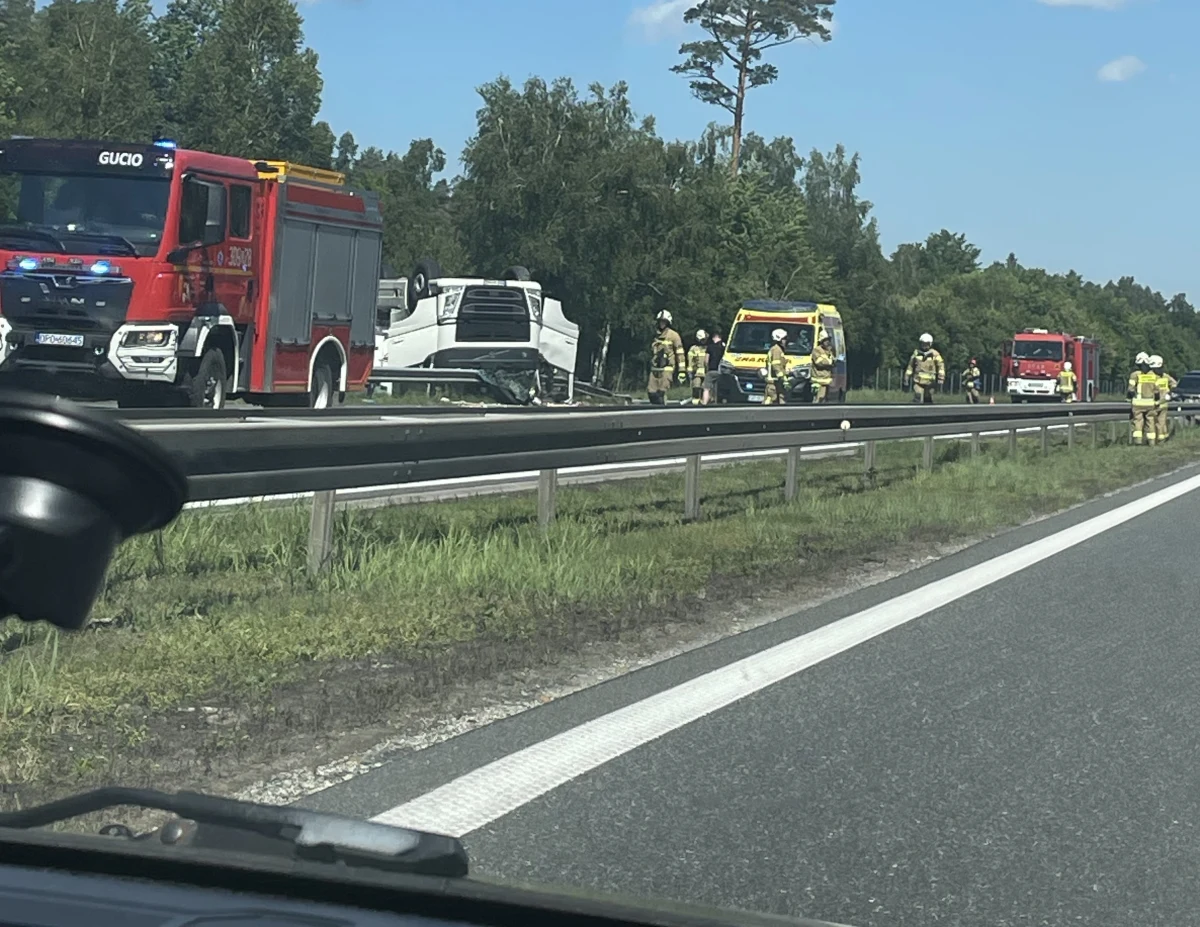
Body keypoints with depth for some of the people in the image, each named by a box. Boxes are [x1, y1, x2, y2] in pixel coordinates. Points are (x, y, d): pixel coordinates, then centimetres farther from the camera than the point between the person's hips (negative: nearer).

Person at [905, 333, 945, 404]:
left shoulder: (934, 354, -5)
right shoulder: (916, 353, 4)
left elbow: (941, 366, -6)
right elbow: (910, 365, 13)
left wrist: (941, 378, -14)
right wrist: (907, 377, 14)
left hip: (929, 382, -1)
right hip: (918, 382, 1)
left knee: (928, 400, 10)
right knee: (917, 400, -13)